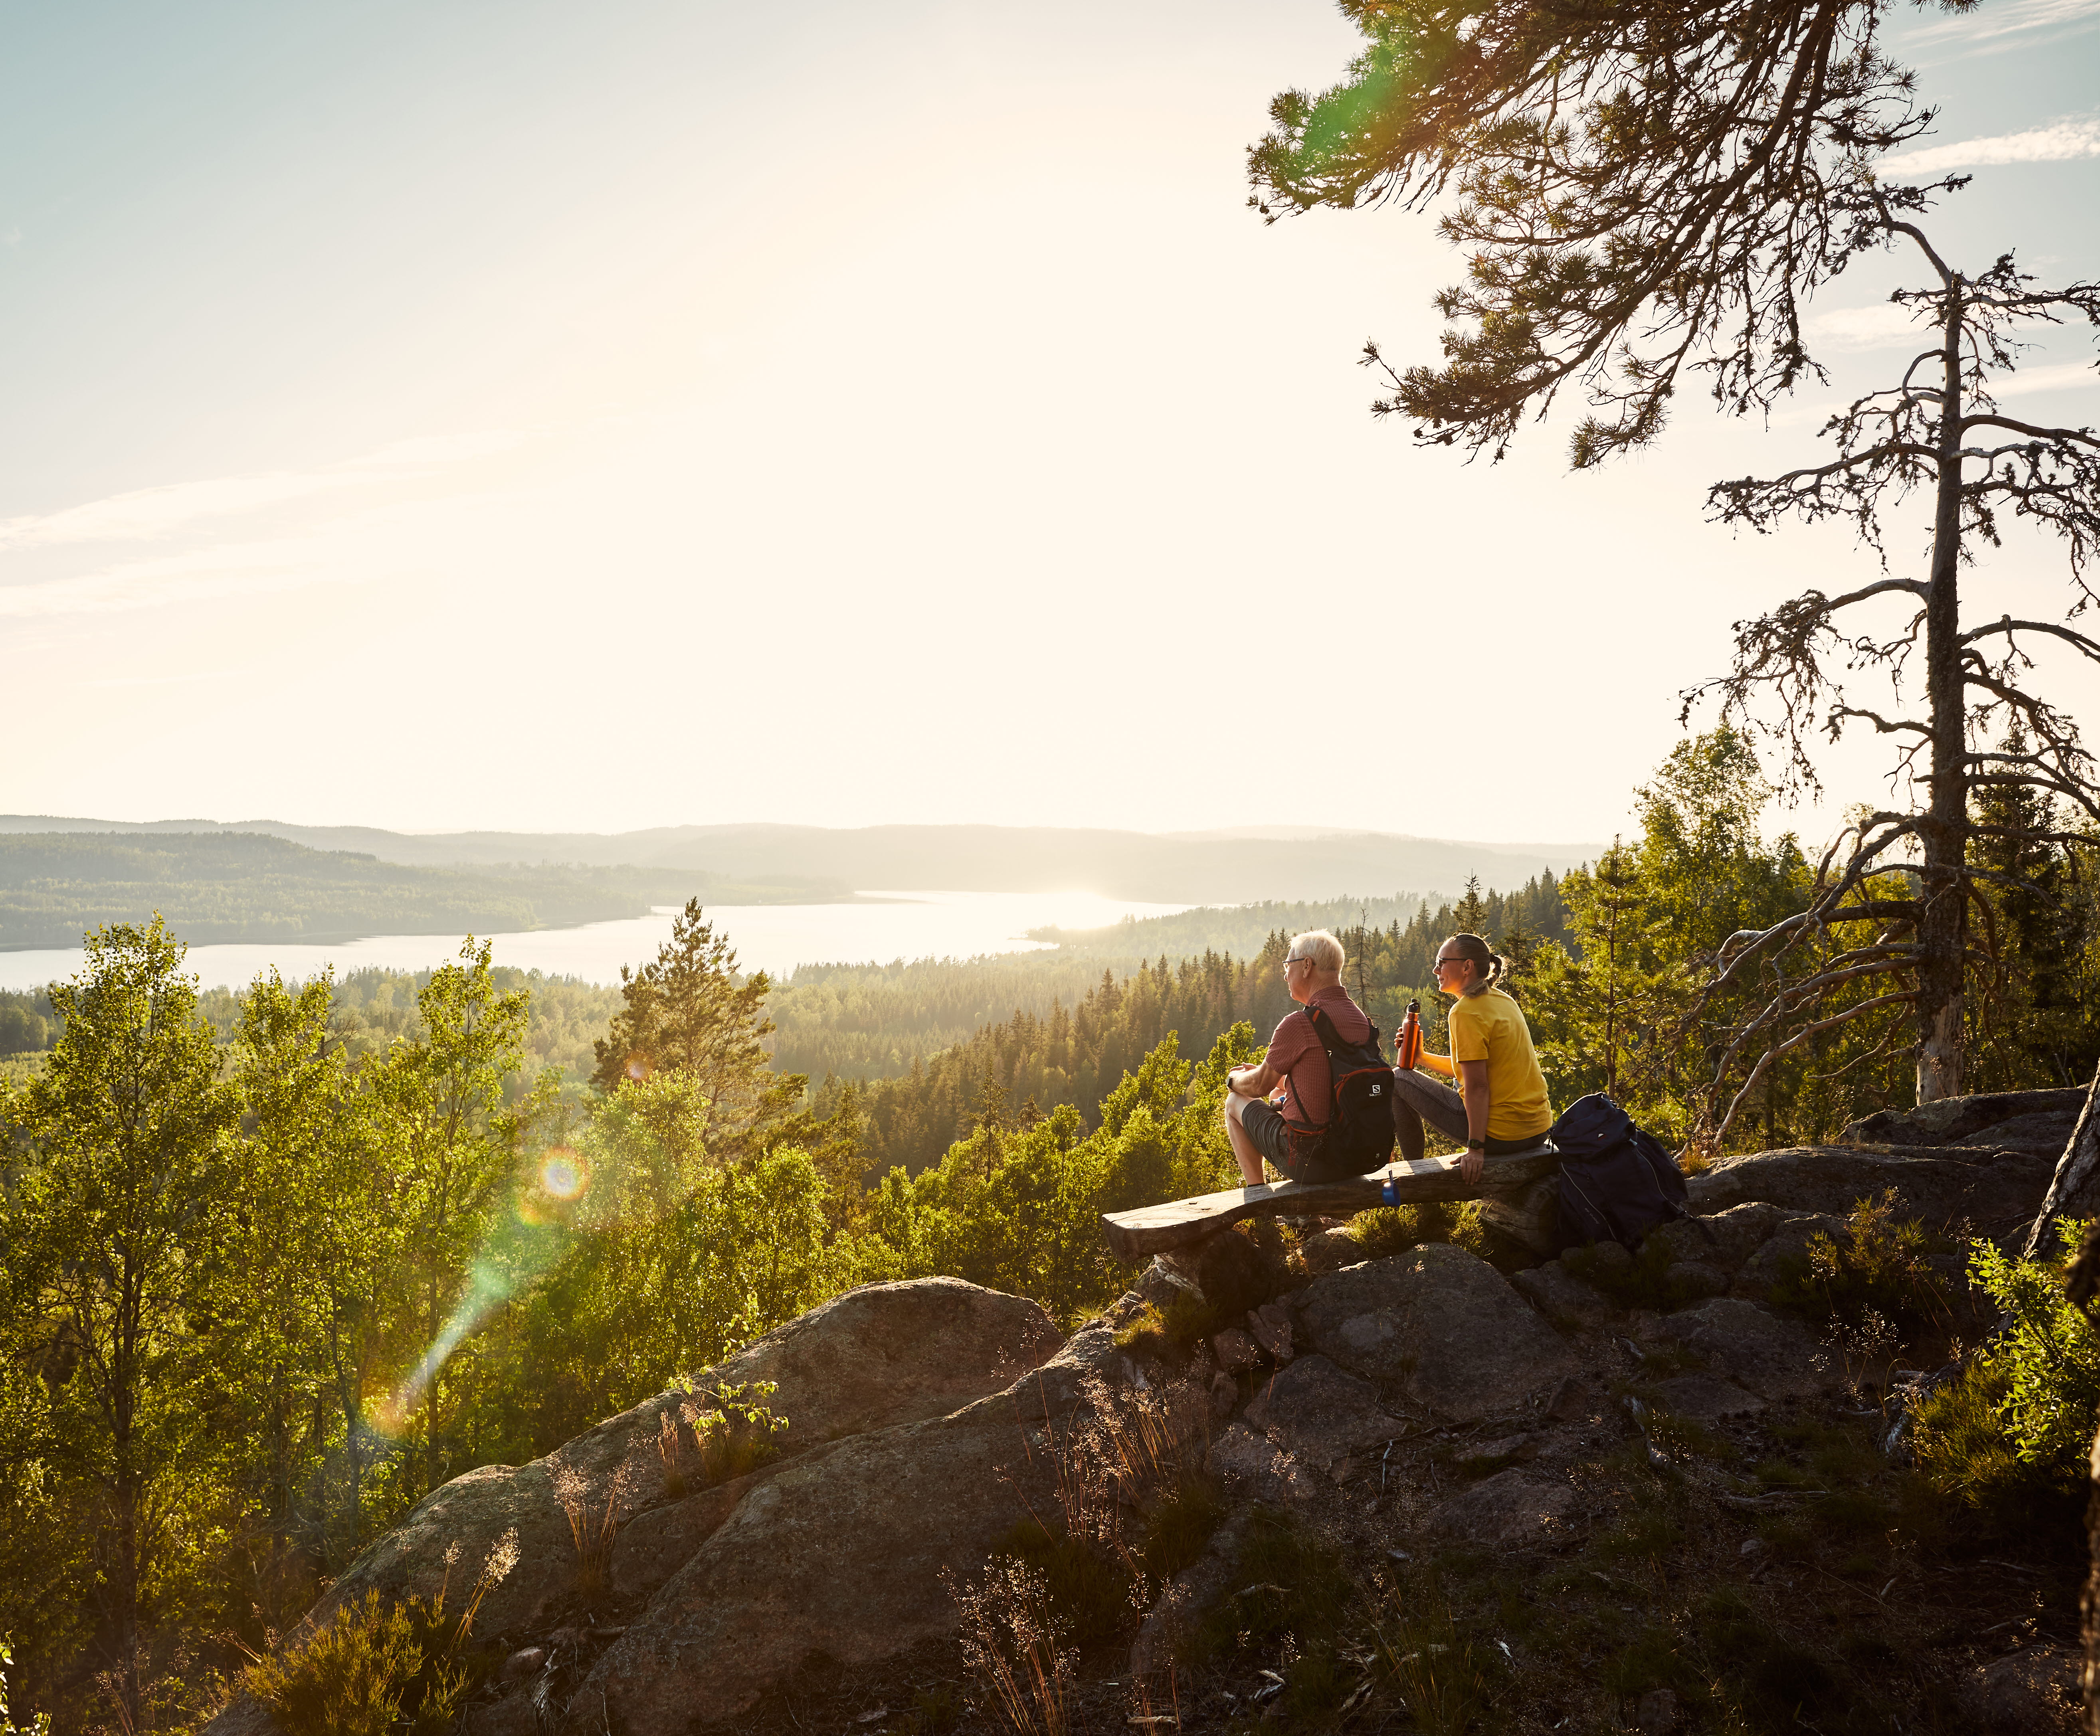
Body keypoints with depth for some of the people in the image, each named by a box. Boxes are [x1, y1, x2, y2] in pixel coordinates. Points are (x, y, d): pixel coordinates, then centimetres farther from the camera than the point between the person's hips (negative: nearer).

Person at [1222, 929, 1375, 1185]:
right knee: (1280, 1097, 32)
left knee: (1236, 1102, 16)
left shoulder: (1298, 1024, -19)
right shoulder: (1362, 1019, 4)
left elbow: (1260, 1085, -6)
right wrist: (1258, 1070, 25)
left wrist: (1234, 1080, 18)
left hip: (1307, 1161, -7)